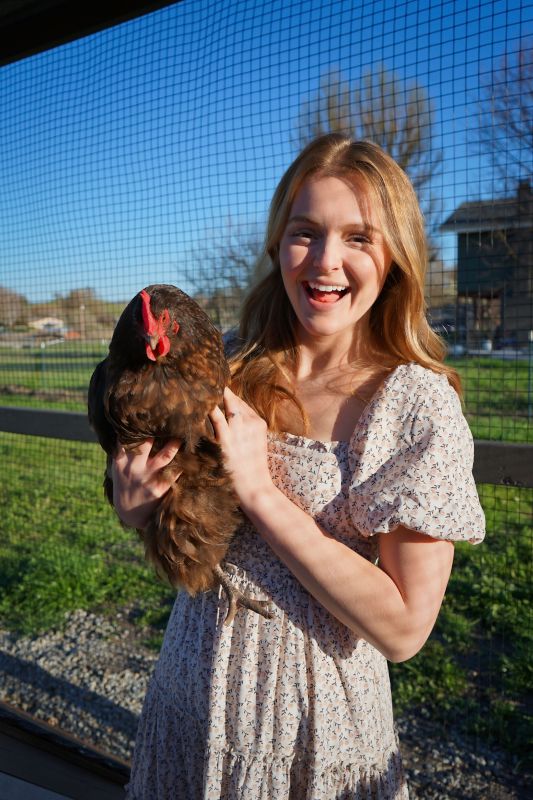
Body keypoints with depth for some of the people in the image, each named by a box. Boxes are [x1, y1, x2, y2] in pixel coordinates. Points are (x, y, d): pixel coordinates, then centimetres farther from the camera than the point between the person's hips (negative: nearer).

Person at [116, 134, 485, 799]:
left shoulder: (417, 405, -18)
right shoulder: (233, 372, -6)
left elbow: (404, 628, -21)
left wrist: (260, 490, -24)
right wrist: (139, 506, -16)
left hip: (315, 723, -4)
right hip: (190, 694, 4)